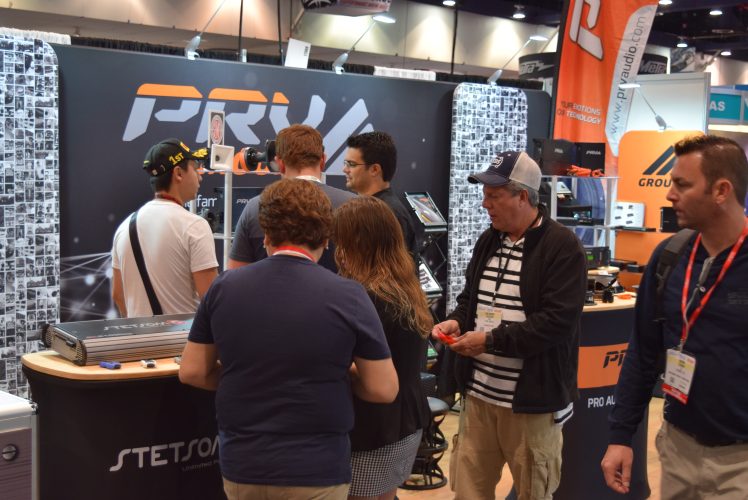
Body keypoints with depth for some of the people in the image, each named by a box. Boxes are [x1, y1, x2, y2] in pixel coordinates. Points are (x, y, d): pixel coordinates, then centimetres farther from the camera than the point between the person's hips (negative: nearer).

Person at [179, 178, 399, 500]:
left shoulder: (224, 288, -4)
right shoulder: (347, 296, -13)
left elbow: (191, 372, 3)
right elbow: (384, 390, -8)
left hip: (240, 467, 3)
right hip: (315, 472, -3)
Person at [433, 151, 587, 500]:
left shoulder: (562, 247, -14)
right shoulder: (488, 242, 10)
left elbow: (558, 322, -22)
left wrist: (491, 341, -21)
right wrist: (457, 321, -2)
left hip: (532, 400, -7)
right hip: (479, 394, 7)